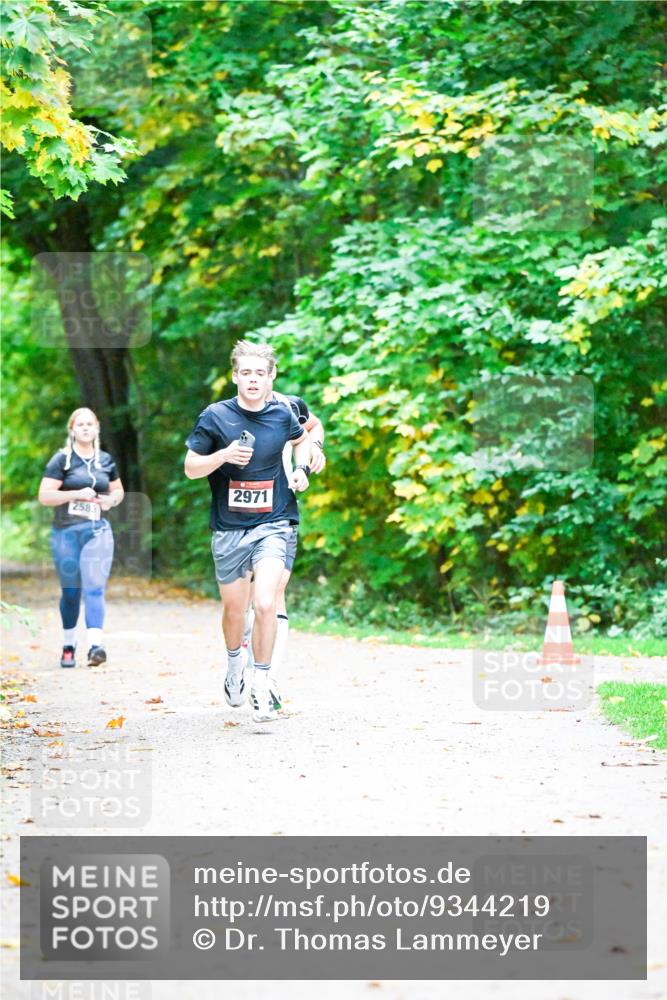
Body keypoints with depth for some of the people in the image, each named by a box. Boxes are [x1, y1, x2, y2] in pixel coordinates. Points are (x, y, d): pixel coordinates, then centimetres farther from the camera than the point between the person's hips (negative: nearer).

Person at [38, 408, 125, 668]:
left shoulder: (105, 460, 10)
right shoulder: (61, 460, -2)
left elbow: (118, 490, 23)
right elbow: (44, 496, -9)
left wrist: (112, 500, 0)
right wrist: (77, 494, -18)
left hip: (97, 531, 1)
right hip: (66, 532, -1)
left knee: (95, 587, -13)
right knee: (70, 591, 7)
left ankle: (95, 645, -24)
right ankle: (68, 645, 23)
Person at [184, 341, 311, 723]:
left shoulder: (282, 414, 0)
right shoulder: (215, 416, -6)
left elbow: (301, 439, 23)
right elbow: (190, 467, -2)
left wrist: (302, 469, 5)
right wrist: (224, 455, -20)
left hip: (273, 524, 0)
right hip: (229, 529, 0)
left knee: (266, 604, -18)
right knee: (234, 609, 13)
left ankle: (262, 685, -5)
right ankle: (235, 663, 44)